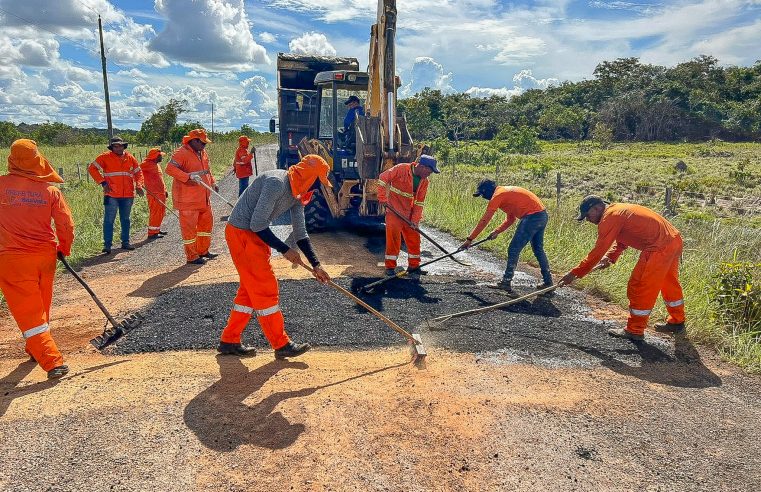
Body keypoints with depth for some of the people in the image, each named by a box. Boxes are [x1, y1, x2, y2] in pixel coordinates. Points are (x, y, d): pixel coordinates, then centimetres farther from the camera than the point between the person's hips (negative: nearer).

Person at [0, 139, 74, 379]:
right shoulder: (50, 190, -4)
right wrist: (64, 249, 12)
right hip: (45, 255, 3)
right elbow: (66, 224, -3)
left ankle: (53, 361, -6)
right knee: (41, 307, 21)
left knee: (27, 311, 2)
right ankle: (36, 350, 41)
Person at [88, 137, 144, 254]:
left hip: (128, 195, 4)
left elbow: (138, 172, 17)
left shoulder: (130, 158, 10)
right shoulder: (105, 157, -1)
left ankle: (125, 242, 23)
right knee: (109, 220, -3)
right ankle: (107, 245, 2)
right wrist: (102, 182, -8)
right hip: (111, 195, -4)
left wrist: (138, 185, 1)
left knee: (125, 220, 13)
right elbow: (92, 168, 0)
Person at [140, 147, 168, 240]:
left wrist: (165, 190, 21)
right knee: (155, 213, -7)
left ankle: (157, 230, 26)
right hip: (154, 194, -9)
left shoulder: (157, 165, 19)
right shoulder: (147, 164, -10)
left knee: (161, 213, 15)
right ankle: (152, 233, -3)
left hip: (161, 193, 9)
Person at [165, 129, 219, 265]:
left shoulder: (203, 153, 12)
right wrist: (189, 176, -35)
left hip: (204, 197, 9)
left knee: (207, 222, 16)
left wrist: (212, 182, 11)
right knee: (189, 226, 0)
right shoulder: (181, 153, -15)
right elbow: (170, 168, -26)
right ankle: (192, 257, 9)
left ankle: (203, 250, 31)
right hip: (187, 199, -9)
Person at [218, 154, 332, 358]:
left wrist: (315, 265, 4)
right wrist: (285, 250, -18)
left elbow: (300, 233, 10)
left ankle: (229, 341, 25)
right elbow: (257, 225, -25)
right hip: (241, 233, -10)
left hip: (256, 235, 10)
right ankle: (281, 345, 6)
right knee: (266, 289, -5)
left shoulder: (297, 193, 5)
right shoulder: (276, 183, -24)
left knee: (251, 289, 14)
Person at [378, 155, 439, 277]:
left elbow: (419, 202, 1)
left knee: (414, 239, 7)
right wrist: (382, 197, -15)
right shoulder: (401, 169, -16)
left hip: (409, 214, 6)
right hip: (394, 211, -5)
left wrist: (415, 220, -6)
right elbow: (383, 177, -12)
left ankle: (414, 266, 20)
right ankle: (390, 266, 8)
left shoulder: (424, 182, 1)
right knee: (393, 238, -4)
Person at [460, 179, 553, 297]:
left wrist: (469, 239, -3)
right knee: (538, 249, 21)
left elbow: (484, 221, -7)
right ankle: (548, 282, 29)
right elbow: (510, 219, 23)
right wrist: (497, 232, 12)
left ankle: (506, 282, 1)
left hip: (532, 217, -10)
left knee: (513, 250, -3)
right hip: (543, 215, 10)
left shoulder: (497, 196, -7)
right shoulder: (506, 192, 21)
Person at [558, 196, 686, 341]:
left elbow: (598, 251, -15)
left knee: (639, 287, 0)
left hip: (659, 248, -10)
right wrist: (610, 257, 4)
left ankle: (635, 330, 11)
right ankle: (677, 322, 45)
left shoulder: (610, 217, -14)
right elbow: (622, 241, 20)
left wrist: (574, 273, -12)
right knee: (670, 283, 26)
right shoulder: (619, 210, 16)